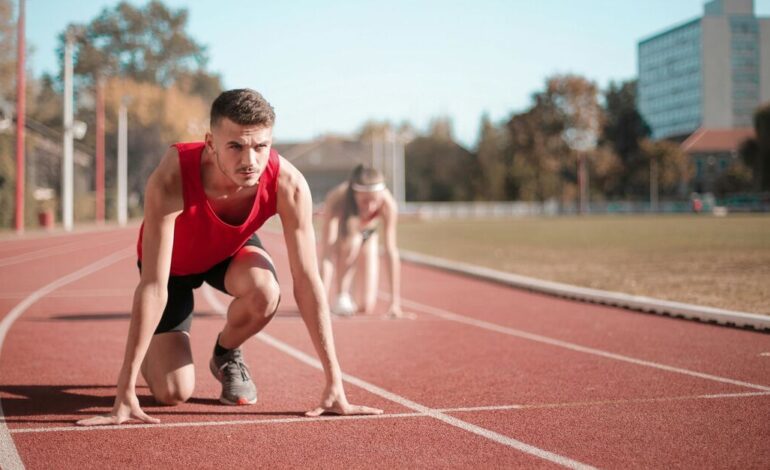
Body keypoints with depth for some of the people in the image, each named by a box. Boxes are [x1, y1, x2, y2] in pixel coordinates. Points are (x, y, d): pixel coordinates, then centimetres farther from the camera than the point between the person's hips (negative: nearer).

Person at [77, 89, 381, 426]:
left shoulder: (288, 185, -34)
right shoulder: (171, 180, -42)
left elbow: (307, 283, -29)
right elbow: (153, 286, -41)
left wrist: (334, 385, -30)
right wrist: (125, 392, -42)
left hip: (231, 250, 2)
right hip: (174, 262, -2)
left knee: (265, 293, -34)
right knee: (173, 392, -13)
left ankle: (226, 355, 1)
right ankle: (150, 355, 25)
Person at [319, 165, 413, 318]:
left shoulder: (388, 204, -36)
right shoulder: (336, 200, -40)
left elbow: (391, 252, -35)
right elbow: (327, 254, -44)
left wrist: (395, 303, -37)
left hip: (368, 237, 2)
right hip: (339, 237, -2)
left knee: (366, 307, -8)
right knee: (352, 239, -39)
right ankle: (341, 296, -17)